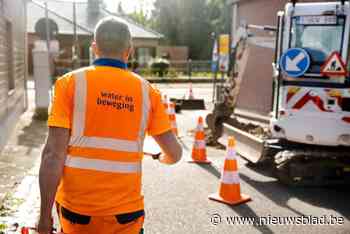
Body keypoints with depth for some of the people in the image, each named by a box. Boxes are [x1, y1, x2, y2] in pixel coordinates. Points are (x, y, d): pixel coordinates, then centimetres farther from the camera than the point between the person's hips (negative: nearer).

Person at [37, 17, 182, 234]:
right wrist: (162, 158, 25)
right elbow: (174, 153, 3)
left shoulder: (70, 83, -6)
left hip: (77, 208, 0)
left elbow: (53, 153, -12)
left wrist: (45, 215, -5)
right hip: (125, 212, 0)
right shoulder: (147, 91, -1)